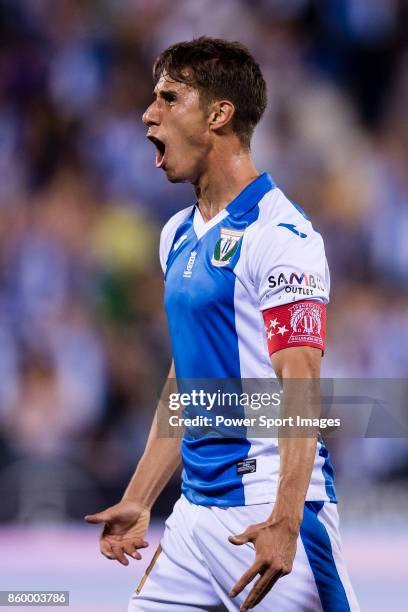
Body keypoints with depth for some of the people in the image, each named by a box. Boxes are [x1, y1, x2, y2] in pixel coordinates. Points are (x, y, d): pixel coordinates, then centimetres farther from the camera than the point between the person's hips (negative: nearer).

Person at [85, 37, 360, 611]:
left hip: (266, 506, -8)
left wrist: (285, 521, -28)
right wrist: (138, 502, 19)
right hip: (195, 512, 8)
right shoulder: (178, 235, 15)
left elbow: (299, 386, -19)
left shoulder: (279, 233, -12)